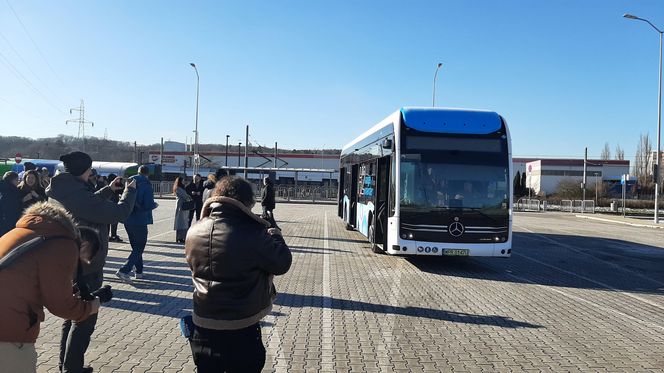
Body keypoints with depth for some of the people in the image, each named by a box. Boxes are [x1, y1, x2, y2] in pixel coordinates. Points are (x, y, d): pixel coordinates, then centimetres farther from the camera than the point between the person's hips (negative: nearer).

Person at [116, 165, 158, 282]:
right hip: (140, 221, -7)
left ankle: (139, 271, 25)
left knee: (136, 247, 19)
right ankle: (124, 270, -11)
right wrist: (155, 205, 0)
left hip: (127, 220, 7)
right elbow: (148, 205, -20)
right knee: (139, 248, 2)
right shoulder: (146, 185, -12)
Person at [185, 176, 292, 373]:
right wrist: (275, 236, 6)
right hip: (242, 332, -4)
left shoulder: (193, 232, -5)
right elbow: (282, 263, -13)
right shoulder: (254, 233, -22)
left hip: (202, 327, 5)